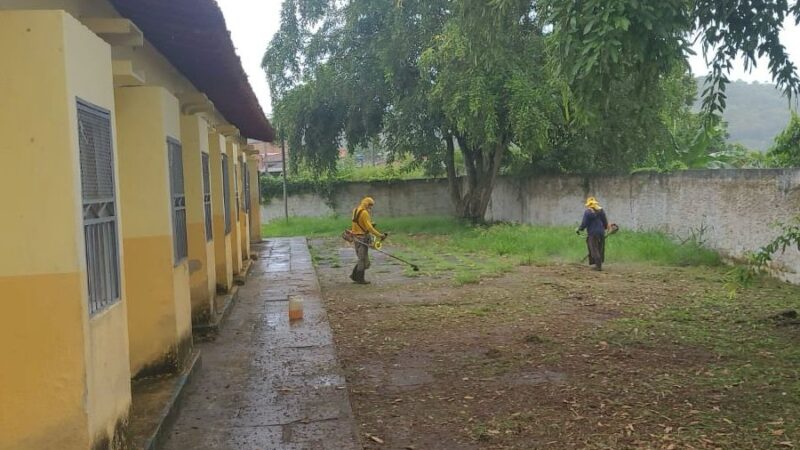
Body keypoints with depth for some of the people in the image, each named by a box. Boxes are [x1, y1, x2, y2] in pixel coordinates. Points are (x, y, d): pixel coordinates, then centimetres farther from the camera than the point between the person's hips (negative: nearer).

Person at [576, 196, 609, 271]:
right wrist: (605, 227, 31)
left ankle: (598, 265, -8)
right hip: (601, 233, 5)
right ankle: (599, 264, 17)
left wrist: (579, 229, 7)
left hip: (592, 233, -5)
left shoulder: (587, 212, -11)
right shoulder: (601, 210, 6)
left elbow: (584, 223, -10)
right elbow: (605, 222, 10)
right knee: (600, 249, 13)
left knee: (594, 250, -2)